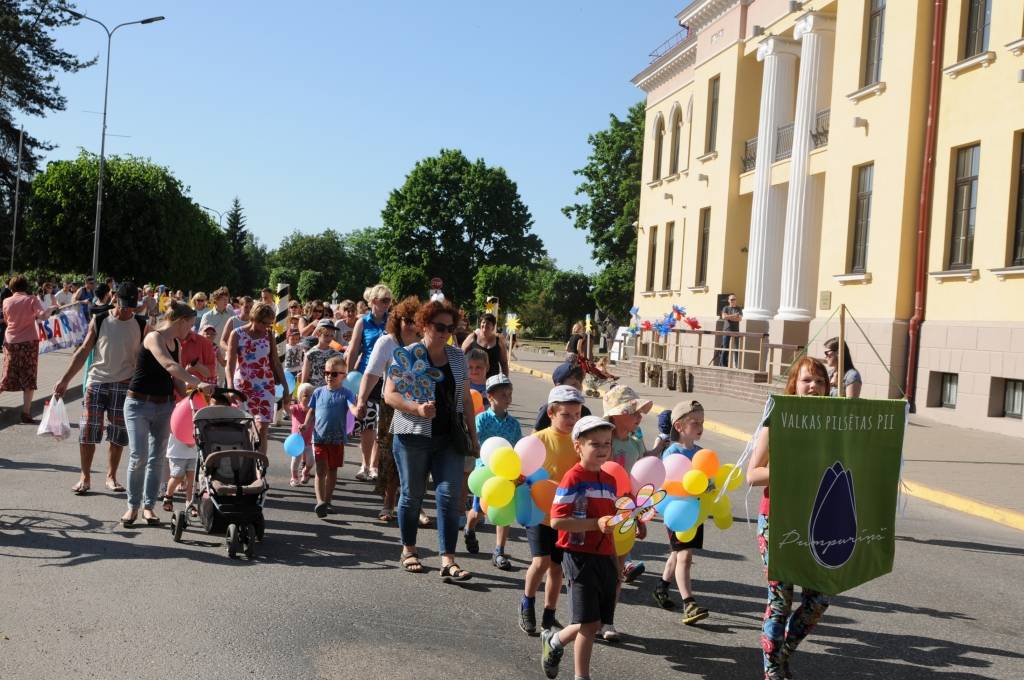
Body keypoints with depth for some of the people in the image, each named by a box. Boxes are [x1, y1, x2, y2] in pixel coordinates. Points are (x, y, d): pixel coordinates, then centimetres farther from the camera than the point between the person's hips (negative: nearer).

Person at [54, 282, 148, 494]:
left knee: (117, 435, 6)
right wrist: (65, 379, 0)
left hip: (124, 386, 0)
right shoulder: (99, 321, 1)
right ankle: (85, 478, 11)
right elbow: (84, 351, 4)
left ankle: (111, 477, 20)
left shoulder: (141, 325, 2)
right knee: (87, 432, -1)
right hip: (96, 382, 0)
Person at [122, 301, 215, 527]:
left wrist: (187, 385, -6)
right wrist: (198, 383, -40)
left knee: (156, 458, 6)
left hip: (164, 405, 7)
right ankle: (133, 506, 6)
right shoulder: (154, 337, -16)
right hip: (139, 404, -7)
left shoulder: (176, 343, 9)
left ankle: (148, 506, 14)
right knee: (138, 457, -8)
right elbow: (169, 366, -32)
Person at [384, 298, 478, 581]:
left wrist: (473, 436, 12)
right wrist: (417, 409, -23)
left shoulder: (458, 357, 10)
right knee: (412, 494, 8)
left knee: (450, 496, -5)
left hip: (449, 438, 3)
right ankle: (408, 550, 27)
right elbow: (390, 395, -7)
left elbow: (466, 399, 15)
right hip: (413, 437, -3)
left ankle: (448, 560, -7)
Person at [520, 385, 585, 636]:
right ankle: (527, 604, 12)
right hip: (540, 510, -3)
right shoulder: (539, 438, -8)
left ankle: (549, 616, 26)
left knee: (557, 566, 10)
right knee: (541, 560, -15)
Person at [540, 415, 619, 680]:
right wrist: (596, 523, -24)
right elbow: (556, 521, -19)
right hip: (580, 557, -7)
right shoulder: (573, 478, -12)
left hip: (604, 558, 7)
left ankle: (554, 640, 34)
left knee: (599, 621, 10)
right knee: (589, 623, -5)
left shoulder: (609, 480, 12)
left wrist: (614, 563, 19)